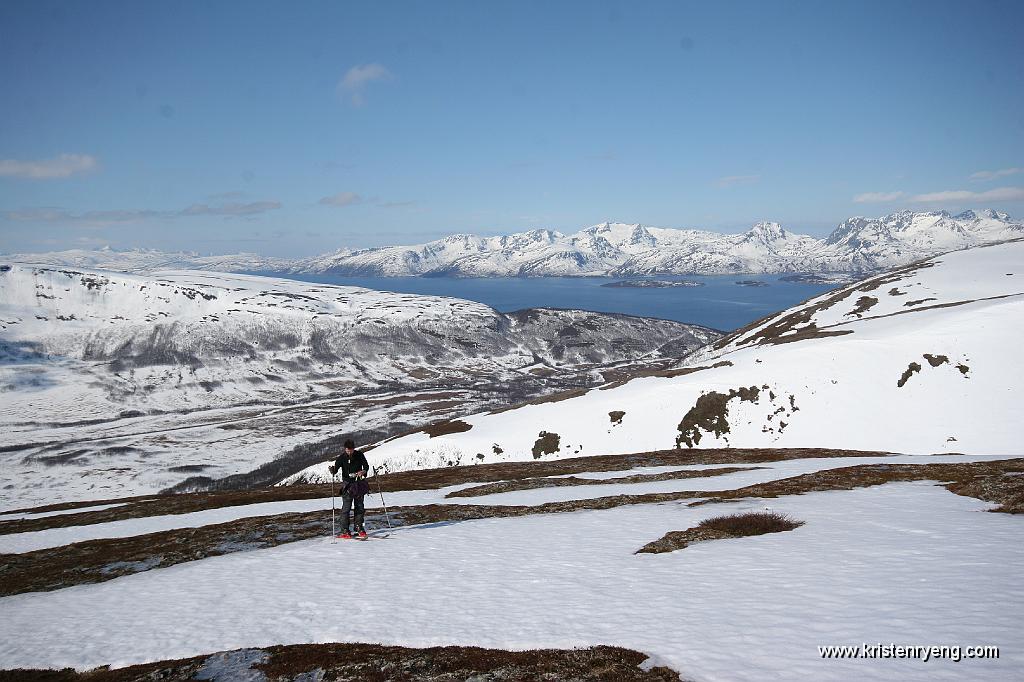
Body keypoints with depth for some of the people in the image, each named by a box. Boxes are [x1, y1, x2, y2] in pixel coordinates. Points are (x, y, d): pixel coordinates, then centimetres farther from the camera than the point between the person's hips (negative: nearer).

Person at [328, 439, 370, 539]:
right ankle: (345, 531, -5)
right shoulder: (341, 457, -7)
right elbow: (335, 470, -10)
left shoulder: (360, 455, -2)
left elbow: (366, 466, 4)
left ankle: (359, 528, 18)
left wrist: (363, 471, -17)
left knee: (359, 507, 7)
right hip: (347, 485, -3)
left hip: (359, 483, 3)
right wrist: (332, 470, -33)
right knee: (346, 507, -9)